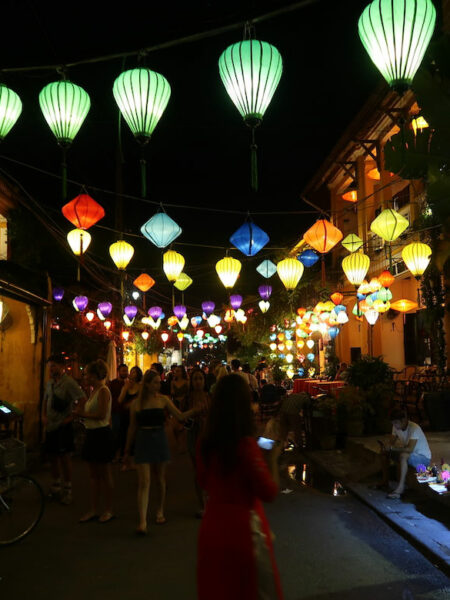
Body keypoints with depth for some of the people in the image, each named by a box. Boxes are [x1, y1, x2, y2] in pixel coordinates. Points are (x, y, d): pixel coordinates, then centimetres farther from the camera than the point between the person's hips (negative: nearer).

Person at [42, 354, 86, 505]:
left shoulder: (69, 383, -15)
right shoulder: (49, 383, 9)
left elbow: (83, 401, -20)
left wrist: (71, 417, -18)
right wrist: (43, 415, 9)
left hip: (63, 426, -7)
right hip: (50, 425, 7)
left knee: (64, 456, -2)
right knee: (52, 455, 15)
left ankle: (67, 490, 9)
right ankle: (56, 485, 32)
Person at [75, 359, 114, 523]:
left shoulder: (103, 391, -16)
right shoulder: (94, 391, 12)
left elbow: (101, 415, -23)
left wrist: (83, 414, -14)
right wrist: (81, 412, 1)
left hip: (101, 434, -9)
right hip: (92, 434, 9)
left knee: (104, 474, 3)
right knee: (93, 474, 14)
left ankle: (109, 510, 15)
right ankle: (94, 510, 23)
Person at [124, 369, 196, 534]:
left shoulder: (163, 400, 1)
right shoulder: (136, 403, 1)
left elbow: (180, 416, -4)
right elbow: (132, 428, 9)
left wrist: (196, 410, -18)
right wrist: (127, 448, 13)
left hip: (159, 440, 1)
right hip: (143, 442, -1)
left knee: (160, 479, 11)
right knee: (144, 481, -7)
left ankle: (160, 512, 31)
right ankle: (142, 522, -6)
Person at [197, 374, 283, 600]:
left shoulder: (205, 444, -5)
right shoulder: (246, 445, -22)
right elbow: (269, 492, -17)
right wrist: (273, 459, -6)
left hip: (212, 527, 6)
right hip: (243, 528, -5)